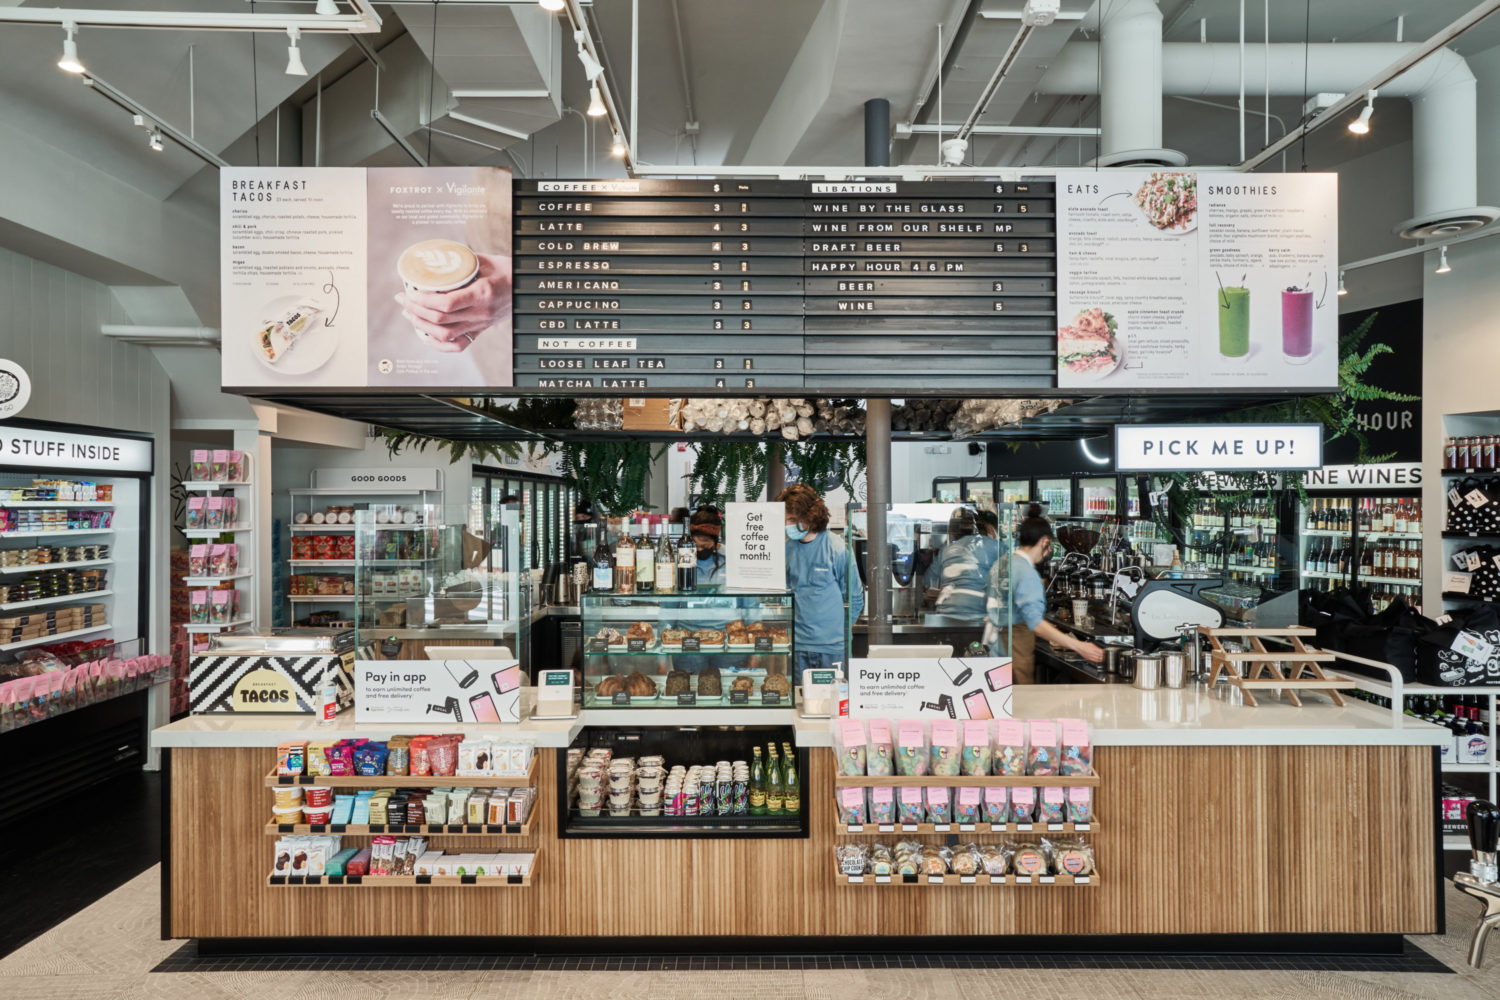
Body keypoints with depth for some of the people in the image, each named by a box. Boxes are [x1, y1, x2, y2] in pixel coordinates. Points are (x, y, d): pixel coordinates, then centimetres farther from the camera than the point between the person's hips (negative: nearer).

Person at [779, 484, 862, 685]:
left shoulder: (837, 548, -8)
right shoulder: (786, 548, 3)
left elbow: (855, 597, 0)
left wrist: (839, 628, 2)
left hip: (832, 647, -3)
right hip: (797, 645, 3)